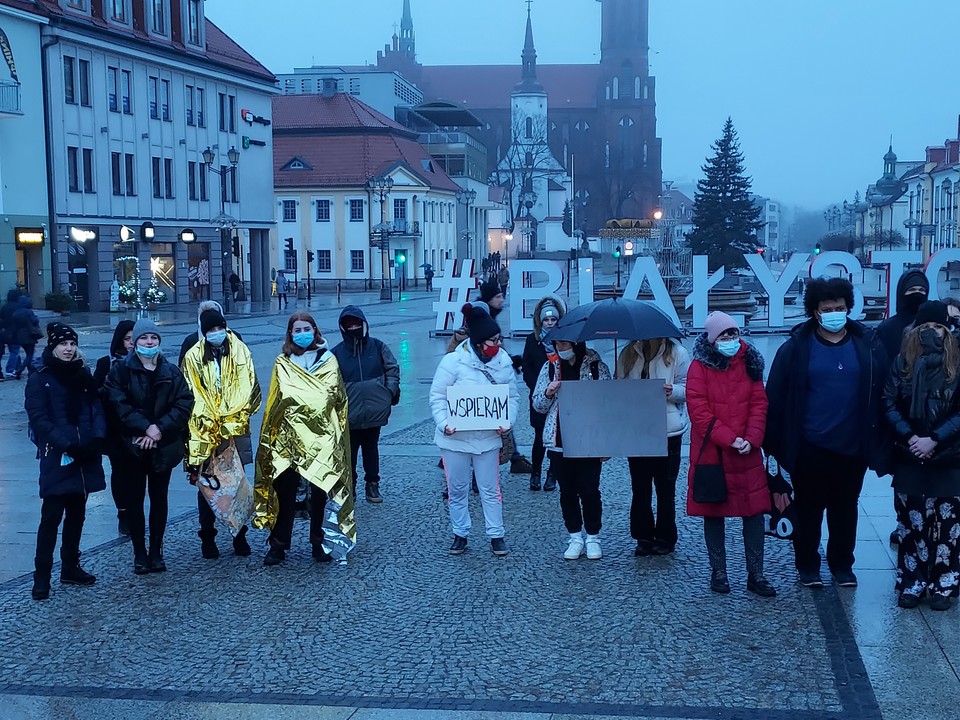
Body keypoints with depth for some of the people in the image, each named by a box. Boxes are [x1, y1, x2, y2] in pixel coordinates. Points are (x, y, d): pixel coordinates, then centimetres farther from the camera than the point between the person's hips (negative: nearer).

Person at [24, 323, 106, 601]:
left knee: (76, 514, 12)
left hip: (84, 457, 5)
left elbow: (97, 410, 7)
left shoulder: (83, 376, 12)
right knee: (52, 516, -7)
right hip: (56, 458, -5)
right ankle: (42, 576, -2)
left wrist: (97, 438, -11)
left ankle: (70, 567, 24)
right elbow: (39, 419, -10)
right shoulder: (40, 379, -3)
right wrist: (67, 445, -19)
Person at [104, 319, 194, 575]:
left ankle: (156, 552, 16)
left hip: (163, 445, 2)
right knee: (135, 499, 3)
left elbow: (184, 404, -3)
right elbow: (118, 404, -11)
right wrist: (146, 427, -18)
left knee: (159, 497, 8)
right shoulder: (121, 371, -1)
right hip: (132, 445, -2)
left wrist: (160, 428, -14)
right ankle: (139, 554, 10)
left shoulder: (171, 372, 5)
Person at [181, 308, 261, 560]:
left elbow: (248, 388, 1)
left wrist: (232, 416, -9)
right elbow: (192, 397, -1)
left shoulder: (240, 351, 6)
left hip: (236, 429, 1)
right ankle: (207, 537, 13)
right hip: (205, 431, -1)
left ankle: (240, 536, 15)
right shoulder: (193, 357, 2)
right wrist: (210, 421, -9)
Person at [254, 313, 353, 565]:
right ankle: (278, 545, 5)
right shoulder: (283, 364, 9)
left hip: (321, 437, 0)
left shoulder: (328, 360, 8)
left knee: (321, 492, 3)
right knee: (286, 492, -2)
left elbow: (338, 397, 5)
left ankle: (320, 543, 15)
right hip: (289, 437, 0)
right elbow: (276, 401, 7)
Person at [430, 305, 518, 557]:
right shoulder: (454, 361, -13)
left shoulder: (503, 362, -3)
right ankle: (460, 534, 25)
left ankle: (496, 536, 19)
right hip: (455, 438, -2)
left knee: (490, 489, 8)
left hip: (488, 438, 2)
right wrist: (444, 424, -19)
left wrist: (507, 422, -12)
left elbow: (511, 397, 4)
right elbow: (437, 396, -7)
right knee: (457, 490, 10)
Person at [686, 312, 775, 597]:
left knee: (754, 512, 1)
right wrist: (730, 439, -16)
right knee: (713, 514, 7)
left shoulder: (749, 364, 6)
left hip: (747, 455, 3)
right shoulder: (700, 367, -5)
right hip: (711, 454, -2)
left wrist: (751, 438, -11)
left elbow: (759, 403, 3)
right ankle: (718, 572, 19)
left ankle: (755, 574, 10)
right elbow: (699, 411, -11)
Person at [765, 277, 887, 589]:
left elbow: (881, 396, 3)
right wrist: (776, 442, -7)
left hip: (852, 447, 2)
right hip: (810, 449, -2)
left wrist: (878, 443, 0)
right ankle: (807, 566, 25)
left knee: (845, 510, 15)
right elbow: (776, 398, -5)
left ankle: (842, 565, 30)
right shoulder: (796, 348, -6)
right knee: (809, 510, 10)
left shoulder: (868, 347, -1)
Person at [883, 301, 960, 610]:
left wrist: (934, 439, -15)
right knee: (912, 524, 8)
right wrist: (909, 437, -13)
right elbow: (890, 404, 0)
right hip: (909, 458, 1)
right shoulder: (903, 362, 2)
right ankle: (912, 584, 16)